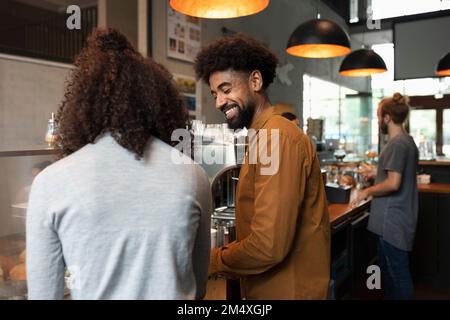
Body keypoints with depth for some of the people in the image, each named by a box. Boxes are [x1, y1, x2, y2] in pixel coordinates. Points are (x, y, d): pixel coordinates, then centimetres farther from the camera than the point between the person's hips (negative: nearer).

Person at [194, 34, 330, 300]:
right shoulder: (264, 136, 8)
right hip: (266, 287, 8)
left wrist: (212, 261, -11)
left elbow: (269, 246, -27)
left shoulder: (278, 136, -22)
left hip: (286, 290, -8)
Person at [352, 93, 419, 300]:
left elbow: (394, 184, -24)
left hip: (393, 220, -10)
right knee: (387, 267, 20)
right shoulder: (408, 141, 12)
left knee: (398, 273, 1)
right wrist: (376, 174, 22)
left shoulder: (397, 144, -18)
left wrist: (367, 191, -11)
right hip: (393, 219, 10)